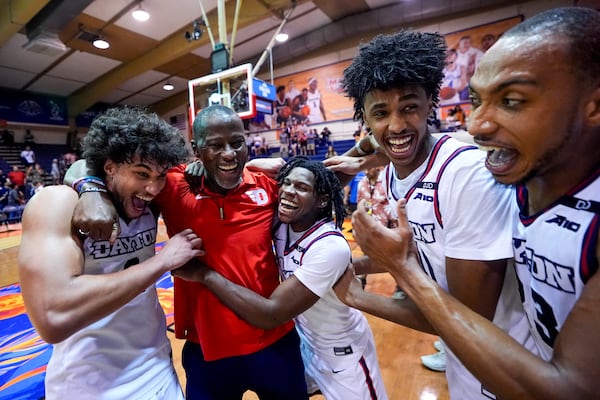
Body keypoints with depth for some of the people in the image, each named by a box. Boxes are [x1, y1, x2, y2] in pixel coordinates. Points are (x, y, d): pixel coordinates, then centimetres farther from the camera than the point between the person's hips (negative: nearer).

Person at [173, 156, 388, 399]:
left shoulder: (330, 247, -36)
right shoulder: (281, 224, -15)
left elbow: (272, 314, -35)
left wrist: (204, 274, -33)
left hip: (341, 351, -5)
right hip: (303, 338, 6)